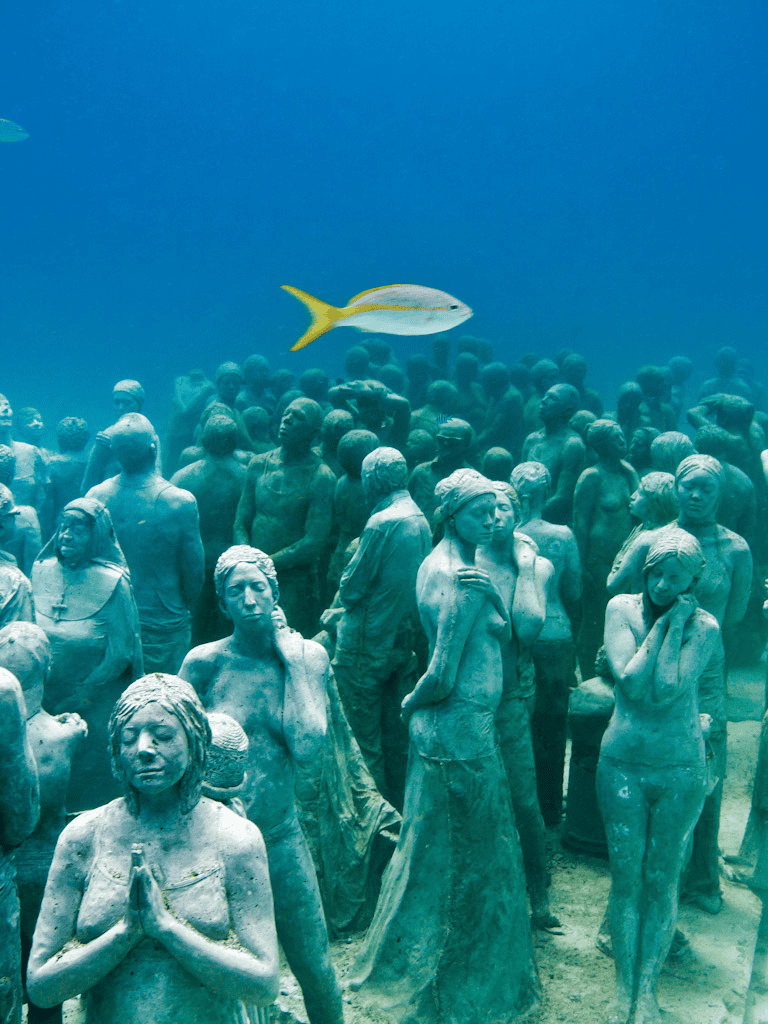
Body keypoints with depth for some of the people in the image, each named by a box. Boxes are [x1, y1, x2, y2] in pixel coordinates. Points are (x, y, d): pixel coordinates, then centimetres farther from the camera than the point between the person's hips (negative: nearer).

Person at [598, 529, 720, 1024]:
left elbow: (666, 691, -19)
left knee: (663, 878, 9)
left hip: (680, 769, -1)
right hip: (623, 762, 1)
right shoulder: (622, 607, -4)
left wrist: (676, 625, -16)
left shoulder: (704, 626, -7)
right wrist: (661, 624, -14)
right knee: (626, 876, 8)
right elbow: (630, 681, -16)